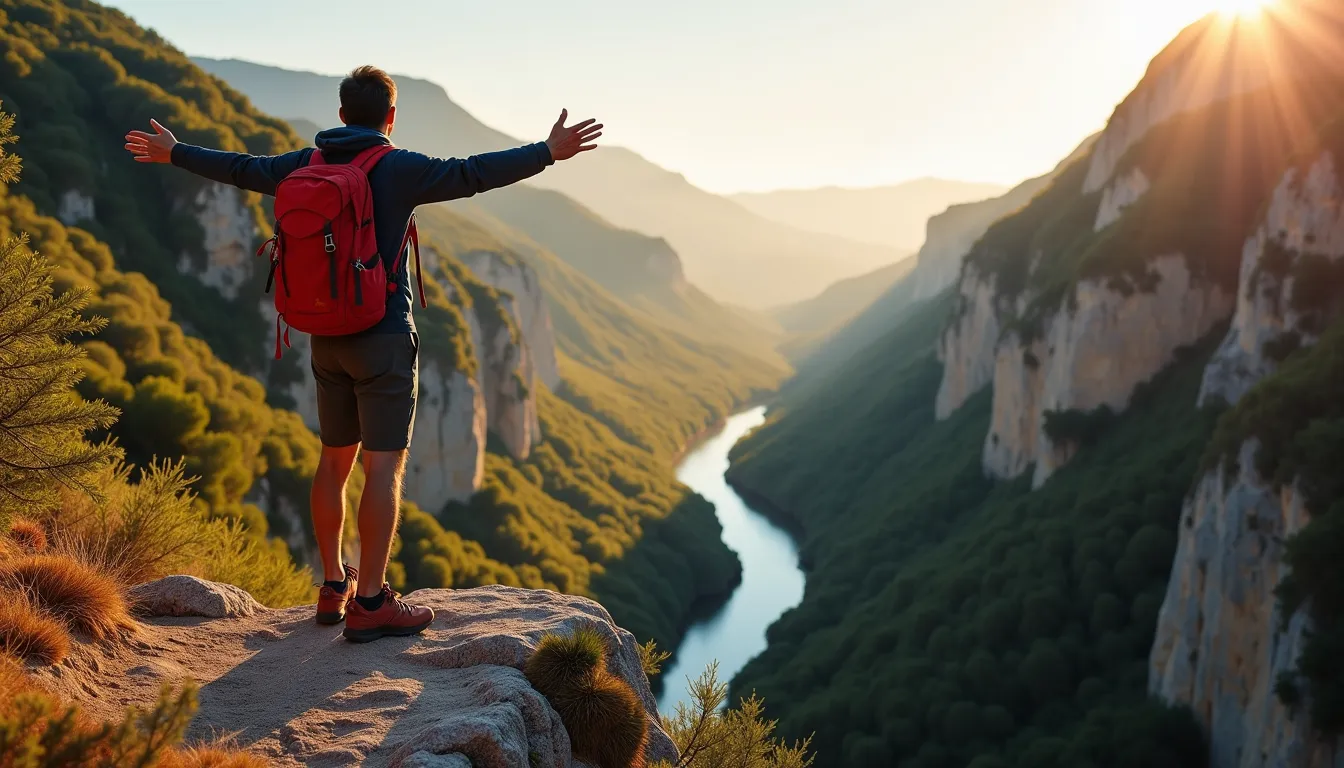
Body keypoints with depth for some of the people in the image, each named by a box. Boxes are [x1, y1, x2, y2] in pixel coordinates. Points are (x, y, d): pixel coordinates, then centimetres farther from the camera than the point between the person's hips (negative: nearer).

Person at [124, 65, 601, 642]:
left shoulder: (306, 166, 7)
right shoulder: (398, 169, -10)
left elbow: (238, 169, 19)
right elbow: (472, 174, -20)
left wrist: (173, 154, 36)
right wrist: (548, 152, -20)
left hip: (327, 336, 7)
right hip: (384, 338, -6)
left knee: (335, 459, 15)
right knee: (384, 467, -4)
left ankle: (334, 587, 22)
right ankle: (370, 604, -4)